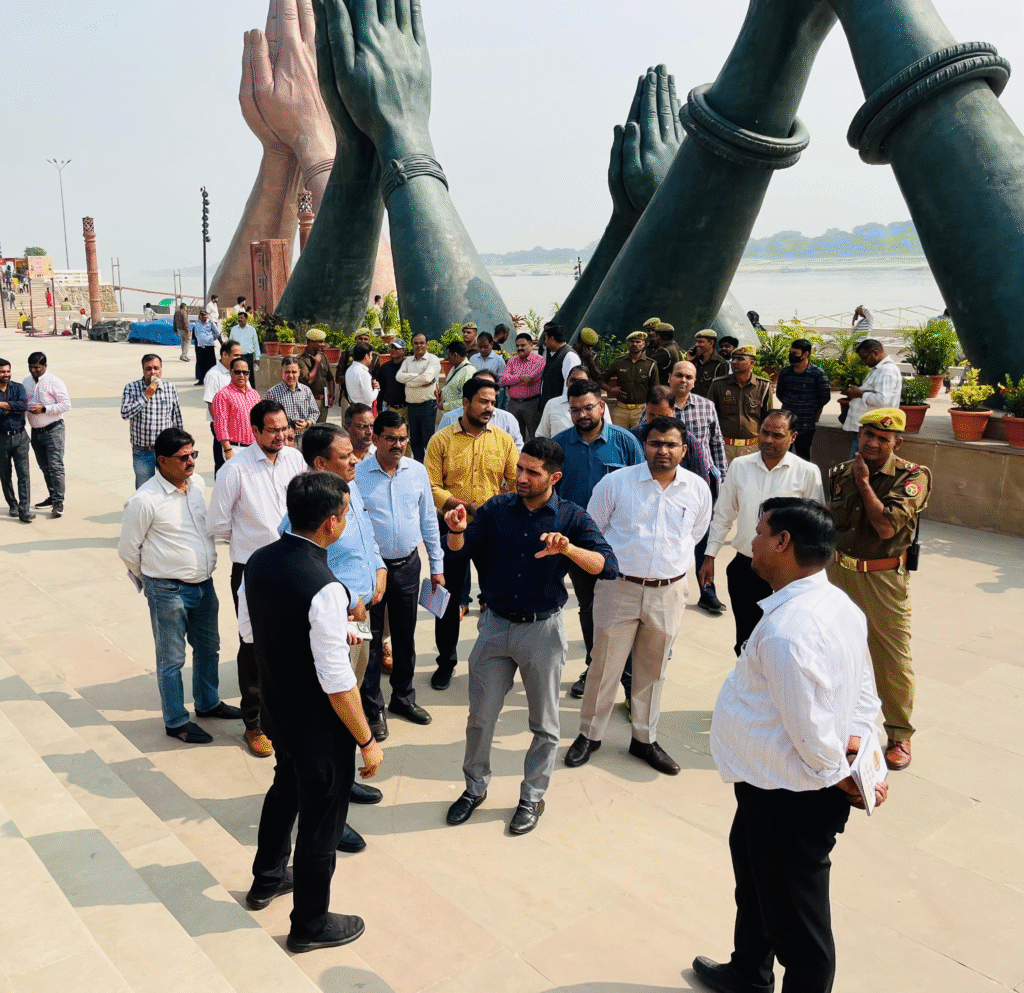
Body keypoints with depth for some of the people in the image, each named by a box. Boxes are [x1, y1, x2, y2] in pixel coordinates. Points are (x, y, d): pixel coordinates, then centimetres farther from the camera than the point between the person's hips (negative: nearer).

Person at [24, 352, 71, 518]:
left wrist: (43, 409, -19)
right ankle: (52, 496, 27)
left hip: (53, 430, -6)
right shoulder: (25, 382, 10)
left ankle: (58, 503, -11)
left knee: (56, 467, -10)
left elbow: (66, 405, -12)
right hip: (35, 431, 6)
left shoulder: (55, 382, -8)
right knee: (45, 467, 14)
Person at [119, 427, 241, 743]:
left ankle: (208, 703, 42)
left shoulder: (198, 483, 0)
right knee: (171, 659, 8)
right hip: (168, 592, -7)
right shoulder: (144, 500, -20)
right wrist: (154, 579, 5)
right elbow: (128, 549, -8)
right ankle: (176, 722, 24)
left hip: (204, 584, 7)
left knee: (208, 648, 21)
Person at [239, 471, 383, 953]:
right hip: (319, 728, -8)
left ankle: (267, 879, 54)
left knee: (285, 790, 31)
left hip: (276, 710, 8)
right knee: (321, 822, 14)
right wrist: (367, 741, -15)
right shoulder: (325, 589, -32)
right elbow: (336, 682, -27)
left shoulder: (258, 562, -8)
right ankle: (310, 924, 35)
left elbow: (248, 632, 7)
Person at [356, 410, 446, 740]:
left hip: (408, 565, 3)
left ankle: (403, 697, 33)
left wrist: (437, 566, 8)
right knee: (371, 638, 6)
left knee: (405, 636, 15)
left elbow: (428, 520, 8)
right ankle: (373, 707, 21)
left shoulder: (418, 472, 2)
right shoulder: (356, 474, -9)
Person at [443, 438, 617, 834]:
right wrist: (457, 531, -22)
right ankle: (475, 787, 35)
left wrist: (569, 549, -37)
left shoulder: (572, 517, -9)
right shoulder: (496, 509, -2)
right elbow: (458, 553, 1)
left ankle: (532, 797, 32)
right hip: (496, 624, 2)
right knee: (480, 715, 13)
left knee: (544, 723, 12)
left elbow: (609, 566, -20)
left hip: (543, 628, -2)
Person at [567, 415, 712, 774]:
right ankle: (590, 734, 24)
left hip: (668, 593, 2)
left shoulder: (698, 489, 0)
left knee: (652, 671, 15)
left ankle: (644, 739, 31)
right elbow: (591, 530, 5)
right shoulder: (615, 482, -7)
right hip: (618, 588, -2)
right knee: (605, 666, 6)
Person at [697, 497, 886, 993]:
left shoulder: (787, 629, -32)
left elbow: (809, 728, -26)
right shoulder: (839, 604, 0)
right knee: (756, 884, 32)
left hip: (789, 800, -11)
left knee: (795, 918, 11)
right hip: (775, 786, 11)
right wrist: (855, 743, 0)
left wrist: (840, 774, -10)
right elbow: (863, 687, 9)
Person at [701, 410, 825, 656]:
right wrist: (709, 557, 9)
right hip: (744, 568, 3)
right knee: (745, 639, 14)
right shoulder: (739, 466, 3)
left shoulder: (808, 472, -5)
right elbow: (723, 515, 10)